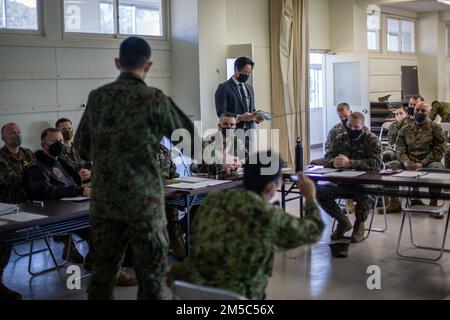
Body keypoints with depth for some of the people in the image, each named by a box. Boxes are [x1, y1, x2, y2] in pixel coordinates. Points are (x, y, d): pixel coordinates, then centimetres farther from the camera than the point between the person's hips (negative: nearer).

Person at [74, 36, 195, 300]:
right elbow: (188, 137, -1)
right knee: (151, 271, 6)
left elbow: (82, 148, 12)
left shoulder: (97, 97, 4)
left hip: (103, 198, 5)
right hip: (143, 198, -5)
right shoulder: (153, 99, -10)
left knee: (104, 268, 14)